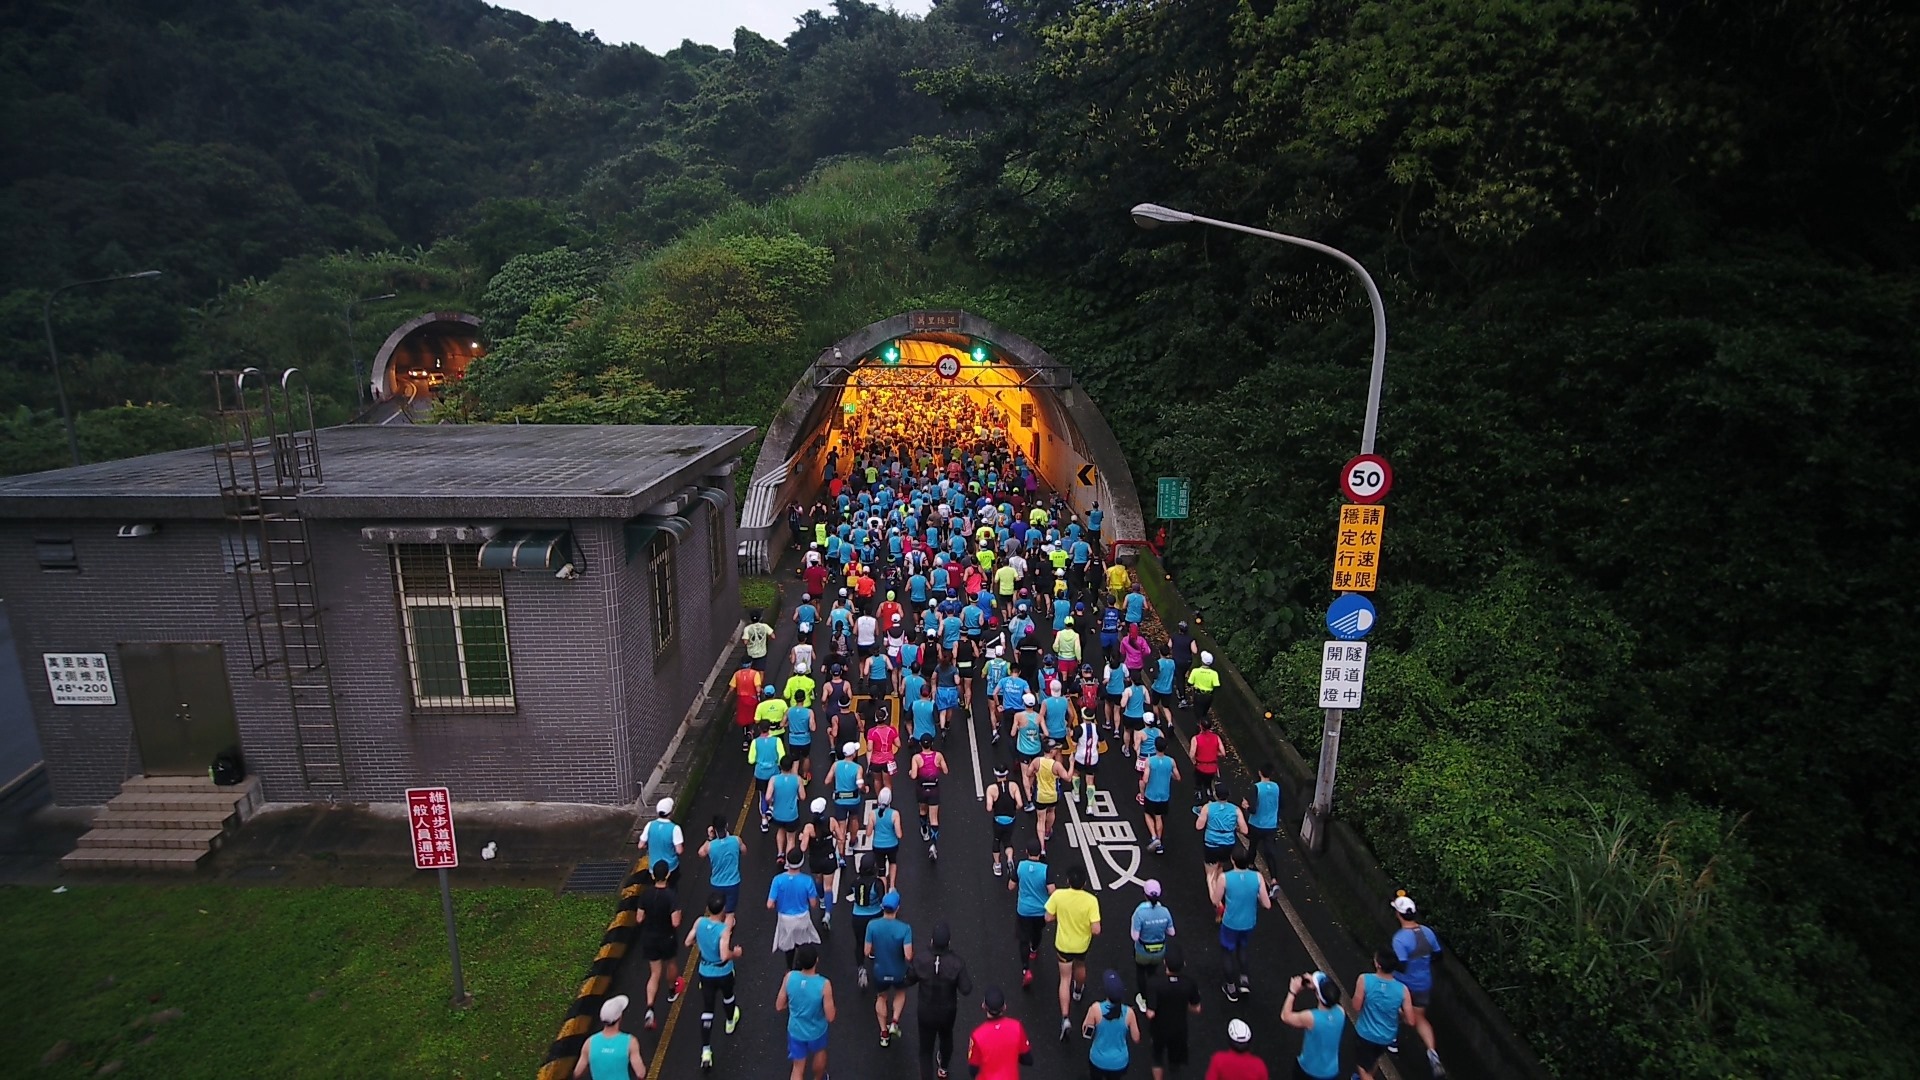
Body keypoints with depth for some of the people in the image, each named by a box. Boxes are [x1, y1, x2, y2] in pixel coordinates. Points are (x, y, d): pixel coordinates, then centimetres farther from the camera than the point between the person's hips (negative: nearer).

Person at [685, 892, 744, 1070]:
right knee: (728, 996, 29)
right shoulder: (724, 929, -29)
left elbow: (688, 943, -3)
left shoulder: (699, 922, -16)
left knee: (706, 1010, 8)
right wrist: (736, 953, -15)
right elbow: (725, 956, -35)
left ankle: (705, 1051, 3)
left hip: (705, 973, 2)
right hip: (724, 973, -2)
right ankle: (731, 1022, 55)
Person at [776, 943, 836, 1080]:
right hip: (816, 1031, -1)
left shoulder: (789, 977, -24)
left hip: (795, 1030, 1)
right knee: (819, 1052, 32)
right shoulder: (824, 984, -32)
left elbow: (779, 1006, -9)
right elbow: (830, 1017, -21)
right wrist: (835, 1011, 1)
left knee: (798, 1068, 19)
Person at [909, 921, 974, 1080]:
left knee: (926, 1047, 17)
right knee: (946, 1038, 32)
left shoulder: (920, 960, -27)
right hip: (948, 1012, 2)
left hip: (925, 1013, -2)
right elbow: (966, 989, -22)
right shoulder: (957, 963, -29)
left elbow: (909, 981, -12)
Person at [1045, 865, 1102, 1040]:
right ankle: (1078, 991, 60)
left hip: (1062, 944, -1)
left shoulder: (1058, 895, -24)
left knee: (1065, 979, 14)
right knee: (1080, 966, 33)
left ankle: (1065, 1017, 4)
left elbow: (1049, 918, -12)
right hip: (1082, 944, 1)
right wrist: (1093, 930, -3)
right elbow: (1096, 930, -27)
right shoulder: (1091, 900, -28)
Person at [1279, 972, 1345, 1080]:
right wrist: (1316, 987, -2)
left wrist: (1292, 991, -9)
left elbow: (1285, 1016, -13)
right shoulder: (1340, 1012, -20)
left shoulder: (1311, 1018, -32)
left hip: (1309, 1071, -3)